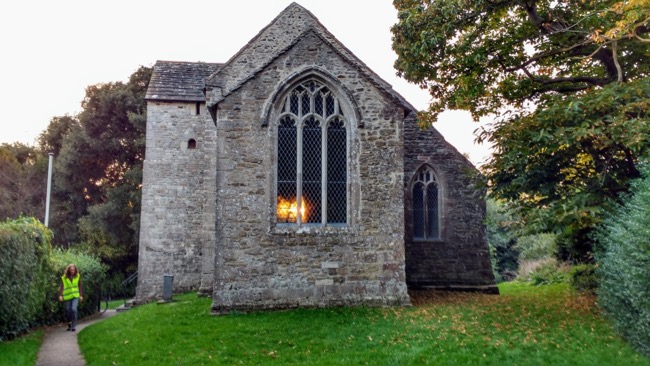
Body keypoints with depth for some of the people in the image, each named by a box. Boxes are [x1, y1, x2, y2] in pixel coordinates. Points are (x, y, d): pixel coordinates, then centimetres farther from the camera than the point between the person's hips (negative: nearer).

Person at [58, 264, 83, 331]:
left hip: (75, 296, 0)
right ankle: (69, 325, 26)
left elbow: (80, 286, 7)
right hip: (67, 297, 0)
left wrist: (81, 295, 6)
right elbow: (62, 286, -6)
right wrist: (60, 295, -17)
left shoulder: (78, 276, 1)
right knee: (68, 311, 7)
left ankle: (74, 326, -9)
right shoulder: (64, 277, -4)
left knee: (74, 309, -16)